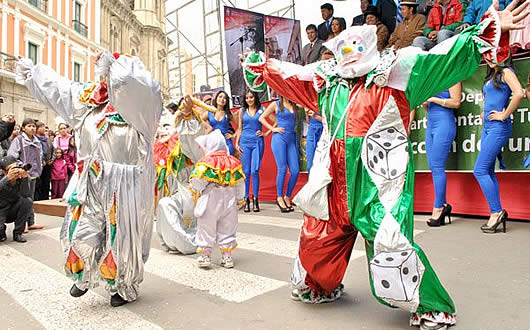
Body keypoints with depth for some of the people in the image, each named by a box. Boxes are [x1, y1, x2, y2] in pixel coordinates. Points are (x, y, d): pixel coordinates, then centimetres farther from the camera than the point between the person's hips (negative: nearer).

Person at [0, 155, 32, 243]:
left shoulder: (20, 178, -13)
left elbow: (25, 195, -26)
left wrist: (25, 178, -37)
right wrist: (7, 178, -52)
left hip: (13, 212, 3)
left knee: (27, 201, -26)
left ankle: (18, 233, -9)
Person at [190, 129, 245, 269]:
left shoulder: (205, 162, -11)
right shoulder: (233, 162, 2)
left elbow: (197, 181, -14)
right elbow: (239, 184, 6)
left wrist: (195, 190, 9)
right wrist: (239, 199, 17)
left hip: (210, 201, -3)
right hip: (229, 201, 4)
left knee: (206, 228, 10)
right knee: (227, 228, 14)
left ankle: (205, 256, 12)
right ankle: (227, 257, 19)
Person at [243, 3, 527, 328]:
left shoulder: (392, 74, 0)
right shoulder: (327, 81, 15)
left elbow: (443, 56, -5)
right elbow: (288, 75, 26)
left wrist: (490, 28, -12)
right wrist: (260, 66, 31)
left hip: (379, 175, -6)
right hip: (338, 176, 6)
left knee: (389, 240, -9)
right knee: (320, 233, 14)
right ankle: (321, 286, 41)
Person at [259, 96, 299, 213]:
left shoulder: (294, 105, 17)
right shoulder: (276, 104, 6)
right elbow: (261, 118, 7)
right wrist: (273, 129, -1)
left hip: (292, 139, 4)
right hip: (279, 138, -4)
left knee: (295, 171, -4)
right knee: (282, 169, -8)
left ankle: (287, 197, 11)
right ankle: (279, 198, 6)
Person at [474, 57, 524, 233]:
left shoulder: (506, 71, -6)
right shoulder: (491, 76, 19)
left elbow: (519, 93, -23)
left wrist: (505, 115, -16)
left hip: (498, 127, -9)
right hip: (487, 127, 9)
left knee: (480, 170, -12)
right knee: (488, 172, 7)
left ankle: (497, 211, -4)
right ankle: (496, 214, 12)